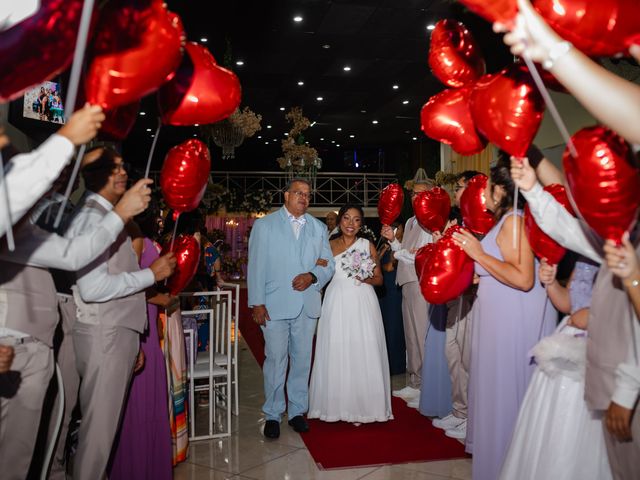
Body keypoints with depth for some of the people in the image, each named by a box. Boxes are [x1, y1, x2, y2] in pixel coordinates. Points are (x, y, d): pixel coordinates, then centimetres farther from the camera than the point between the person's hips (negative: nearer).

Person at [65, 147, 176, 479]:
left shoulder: (108, 216, 15)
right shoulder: (92, 217, -15)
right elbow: (93, 288, -26)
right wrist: (152, 274, -16)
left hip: (116, 333, 9)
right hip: (104, 336, -9)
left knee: (108, 423, 18)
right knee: (100, 427, 1)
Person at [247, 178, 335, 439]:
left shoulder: (319, 228, 13)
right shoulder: (264, 225, 3)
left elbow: (328, 263, 10)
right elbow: (256, 266, -2)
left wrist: (312, 276, -11)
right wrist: (257, 303, -8)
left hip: (307, 305, 3)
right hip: (275, 305, -3)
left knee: (302, 359, 10)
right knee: (275, 360, -1)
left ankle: (297, 410, 24)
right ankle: (272, 414, 13)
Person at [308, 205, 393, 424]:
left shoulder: (368, 245, 6)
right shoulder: (329, 246, 9)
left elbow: (379, 279, 7)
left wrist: (366, 279, -11)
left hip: (362, 304, -1)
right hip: (337, 304, 1)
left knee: (363, 353, -1)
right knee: (336, 353, 3)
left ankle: (362, 406, 11)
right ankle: (337, 405, 16)